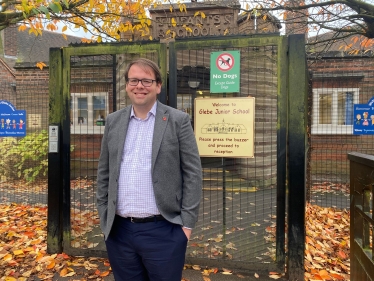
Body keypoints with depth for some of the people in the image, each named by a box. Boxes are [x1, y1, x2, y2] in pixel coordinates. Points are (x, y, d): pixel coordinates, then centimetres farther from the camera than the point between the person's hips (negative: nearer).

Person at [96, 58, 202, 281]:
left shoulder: (178, 120, -5)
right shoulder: (114, 121, 7)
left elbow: (193, 173, -6)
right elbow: (104, 172, 10)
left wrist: (187, 223, -9)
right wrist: (104, 216, 7)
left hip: (163, 231, -3)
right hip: (119, 231, 4)